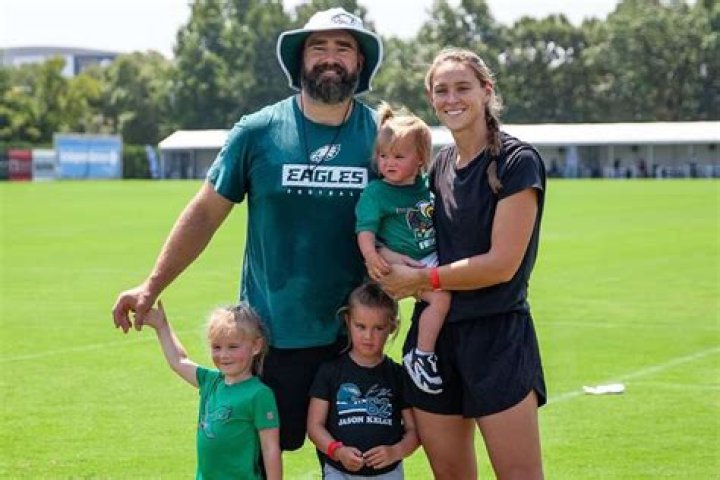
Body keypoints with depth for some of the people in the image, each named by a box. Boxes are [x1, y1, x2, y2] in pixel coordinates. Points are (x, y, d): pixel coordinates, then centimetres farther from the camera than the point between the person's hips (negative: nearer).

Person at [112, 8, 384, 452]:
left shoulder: (382, 136, -2)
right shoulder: (258, 132, -4)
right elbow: (206, 212, 1)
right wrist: (152, 287, -3)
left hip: (354, 336, 1)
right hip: (270, 333, -1)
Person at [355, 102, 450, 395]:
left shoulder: (426, 186, 9)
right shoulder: (375, 192, -7)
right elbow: (365, 229, -15)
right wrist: (371, 255, -32)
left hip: (435, 260, 7)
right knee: (441, 296, -25)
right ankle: (421, 357, -15)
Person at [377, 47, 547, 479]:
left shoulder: (517, 161, -10)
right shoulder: (441, 164, 11)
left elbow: (502, 263, -15)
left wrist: (419, 279, -9)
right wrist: (398, 280, 0)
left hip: (497, 333, -7)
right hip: (435, 332, 7)